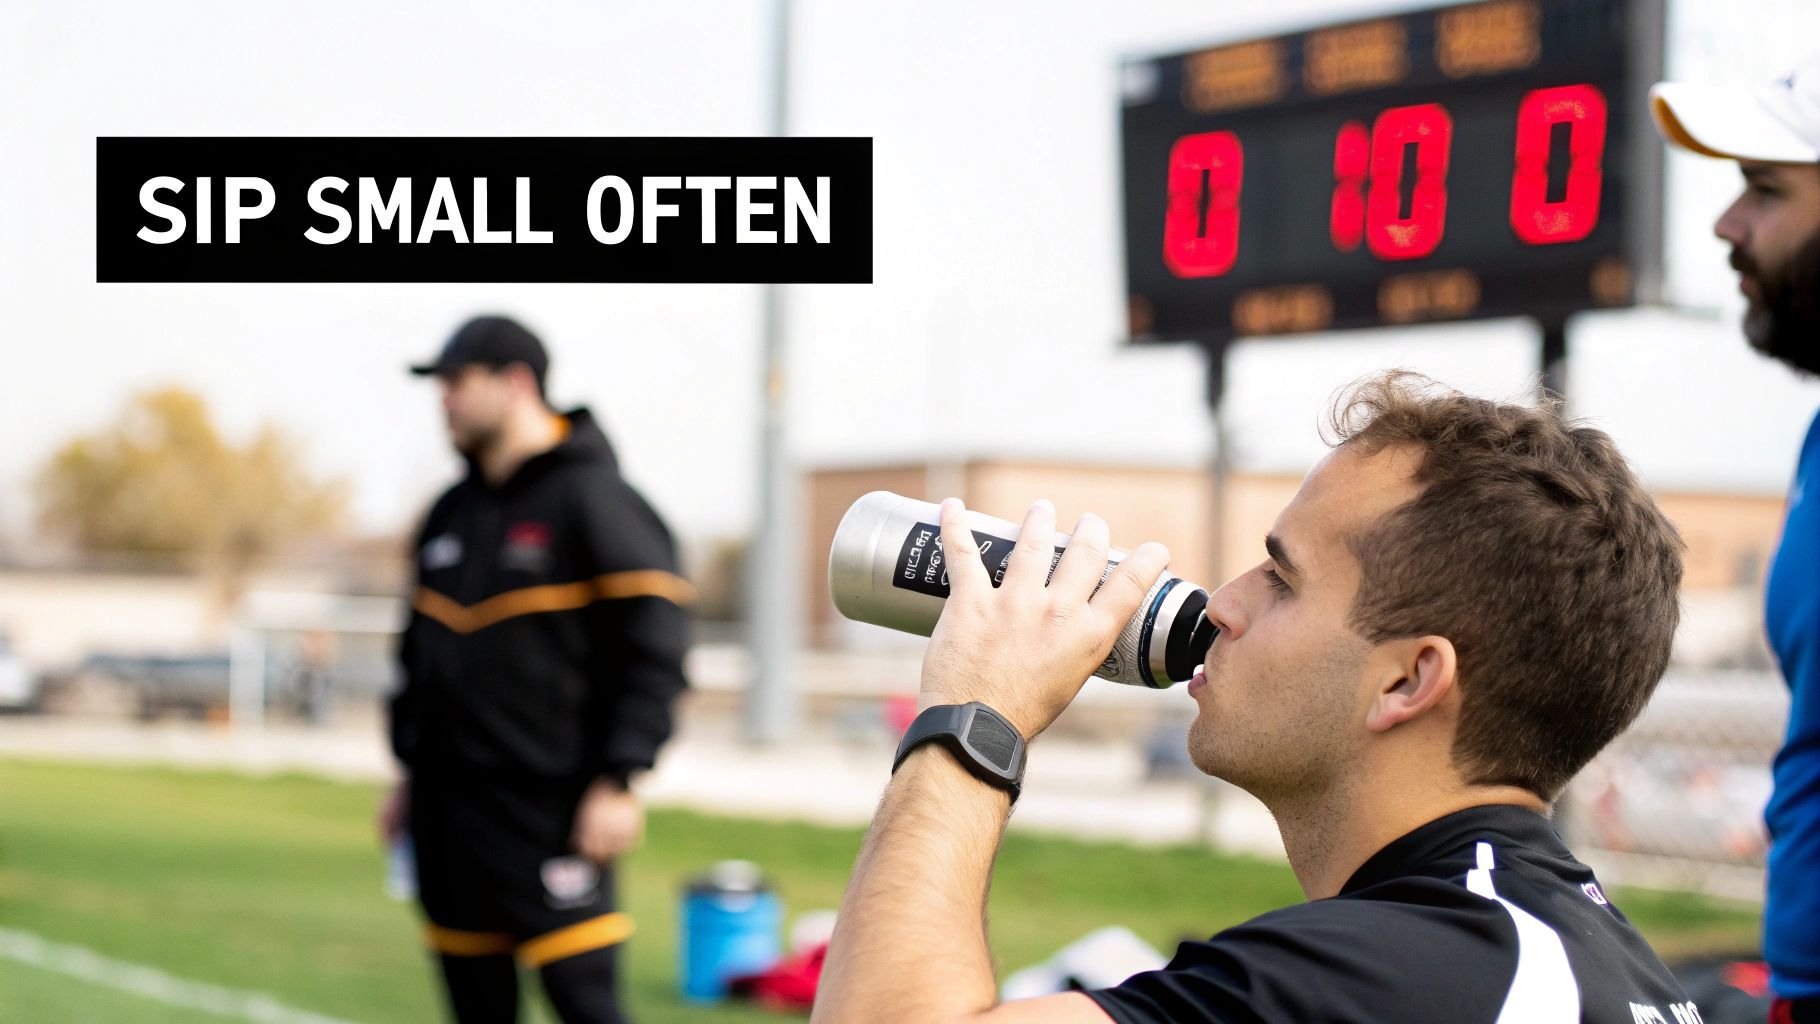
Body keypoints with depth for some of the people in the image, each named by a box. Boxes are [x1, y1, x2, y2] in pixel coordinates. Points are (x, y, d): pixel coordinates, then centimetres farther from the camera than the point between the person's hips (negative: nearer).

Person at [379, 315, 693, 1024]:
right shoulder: (451, 514, 15)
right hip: (447, 804, 7)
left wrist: (617, 780, -17)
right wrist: (409, 773, 19)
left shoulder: (592, 498, -8)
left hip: (546, 811, -7)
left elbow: (654, 646, -13)